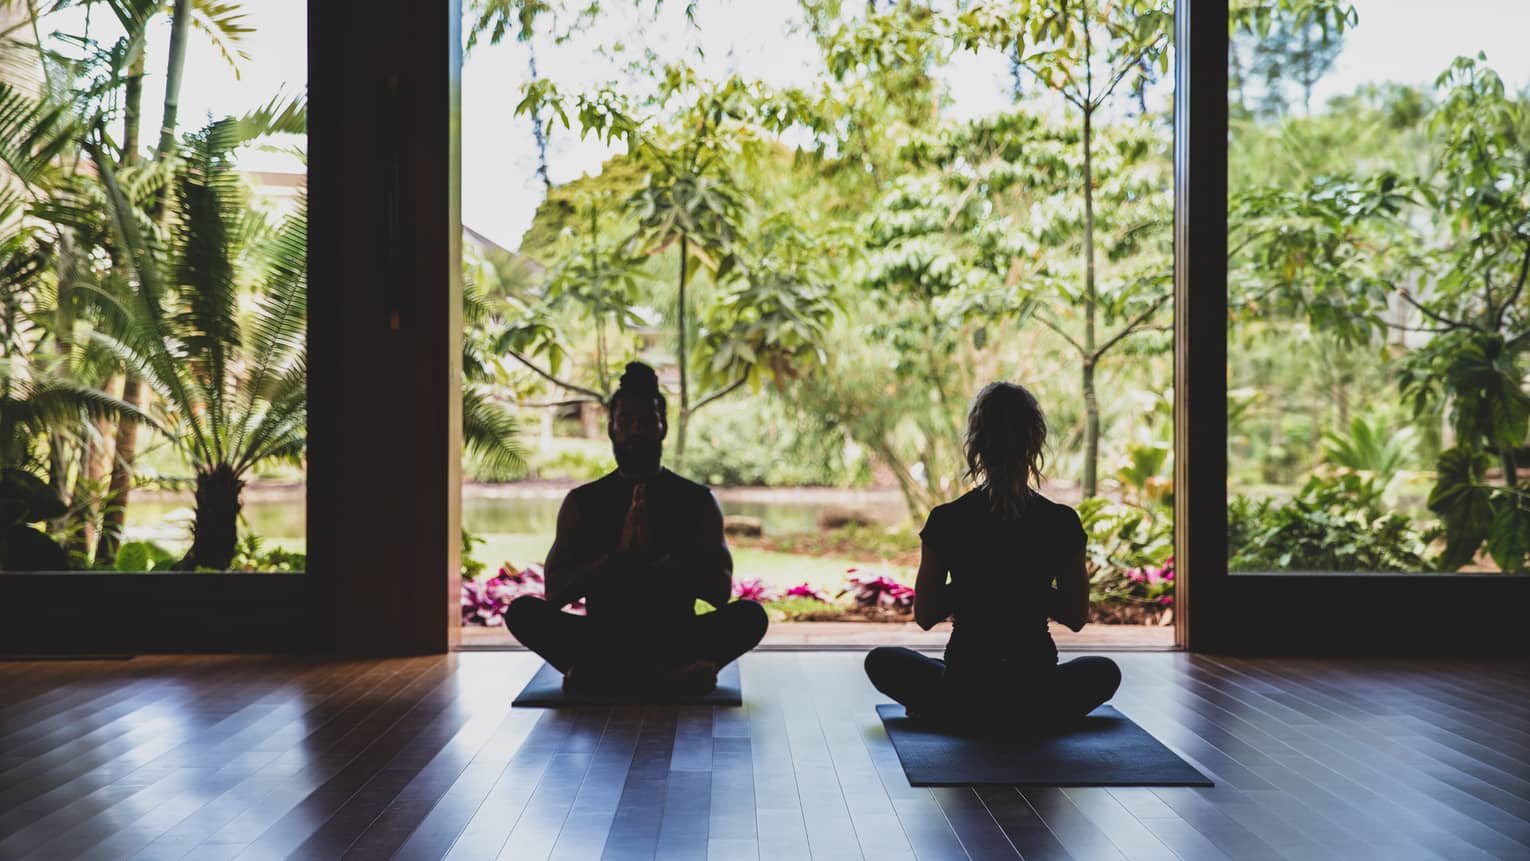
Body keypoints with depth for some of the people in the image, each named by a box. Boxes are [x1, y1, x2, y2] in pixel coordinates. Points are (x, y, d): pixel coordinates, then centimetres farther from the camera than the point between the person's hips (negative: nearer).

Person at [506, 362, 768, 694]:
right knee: (522, 611, -25)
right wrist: (619, 554, -17)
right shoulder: (581, 502, 6)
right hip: (603, 638, 1)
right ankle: (668, 677, -35)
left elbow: (721, 591, -5)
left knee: (750, 615, -27)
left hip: (675, 638, 0)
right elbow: (555, 591, -3)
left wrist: (655, 556, -20)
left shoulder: (698, 501, 4)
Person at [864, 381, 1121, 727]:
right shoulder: (1062, 523, -9)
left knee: (881, 661, 29)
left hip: (965, 694, 0)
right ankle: (1030, 719, 14)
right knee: (1105, 671, 34)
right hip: (1037, 697, 0)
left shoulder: (945, 521, -11)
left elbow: (924, 616, -1)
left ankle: (949, 711, 11)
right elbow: (1076, 617, 2)